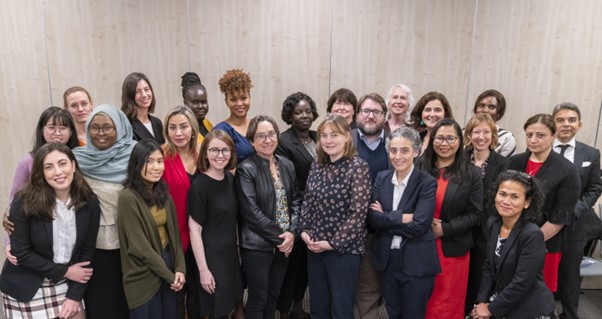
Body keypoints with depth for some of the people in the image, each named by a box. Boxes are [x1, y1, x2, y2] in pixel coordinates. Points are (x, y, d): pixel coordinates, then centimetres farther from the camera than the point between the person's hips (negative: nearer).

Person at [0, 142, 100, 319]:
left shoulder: (89, 203, -9)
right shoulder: (24, 202, -17)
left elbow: (87, 251, -4)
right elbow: (21, 253, -15)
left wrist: (75, 295, -8)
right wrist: (64, 271, -14)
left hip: (66, 286, 2)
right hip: (25, 289, -2)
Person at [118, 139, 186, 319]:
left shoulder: (163, 192, 2)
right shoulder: (128, 197, -18)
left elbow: (174, 232, 5)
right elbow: (139, 247, -18)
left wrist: (180, 268, -5)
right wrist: (170, 275, -13)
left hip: (168, 262, 6)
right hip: (144, 276, -6)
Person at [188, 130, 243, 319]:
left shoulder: (230, 179, 1)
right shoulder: (199, 185, -19)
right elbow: (194, 229, -17)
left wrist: (237, 249, 14)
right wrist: (203, 269, -17)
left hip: (230, 254, 6)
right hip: (209, 258, -6)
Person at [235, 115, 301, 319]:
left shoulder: (287, 165, 5)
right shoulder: (246, 169, -13)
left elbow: (295, 200, 7)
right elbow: (251, 212, -18)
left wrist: (292, 232, -8)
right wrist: (278, 236, -15)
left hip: (284, 243, 6)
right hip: (257, 245, -5)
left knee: (274, 296, 19)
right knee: (258, 299, 9)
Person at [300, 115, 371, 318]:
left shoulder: (358, 167, -12)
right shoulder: (317, 165, 5)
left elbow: (358, 213, -16)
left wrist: (333, 243, -15)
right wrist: (304, 231, -2)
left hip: (344, 249, -5)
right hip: (314, 247, 6)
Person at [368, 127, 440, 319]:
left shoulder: (427, 183, -11)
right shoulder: (382, 178, 2)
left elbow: (419, 226, -21)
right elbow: (372, 218, -7)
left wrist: (386, 218, -13)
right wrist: (403, 217, -18)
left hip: (417, 263, -4)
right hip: (387, 259, 4)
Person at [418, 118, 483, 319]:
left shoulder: (471, 174, 0)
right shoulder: (420, 168, 1)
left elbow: (475, 213, -4)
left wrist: (445, 229, -14)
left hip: (453, 248, -1)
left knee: (448, 302, 11)